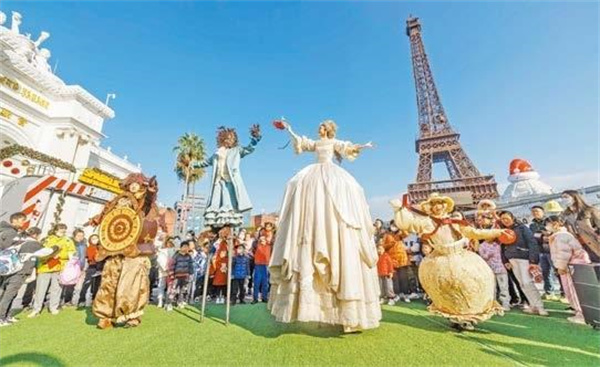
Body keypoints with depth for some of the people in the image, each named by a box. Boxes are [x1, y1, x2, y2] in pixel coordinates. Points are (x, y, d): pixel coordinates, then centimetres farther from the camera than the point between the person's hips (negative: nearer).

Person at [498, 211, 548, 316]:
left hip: (524, 258, -5)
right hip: (512, 260, 5)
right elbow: (503, 247, 11)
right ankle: (534, 305, 19)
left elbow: (532, 243, -12)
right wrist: (505, 260, 4)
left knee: (527, 282, -9)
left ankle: (539, 307, 4)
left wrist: (533, 261, -19)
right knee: (522, 284, 9)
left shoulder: (522, 227, -6)